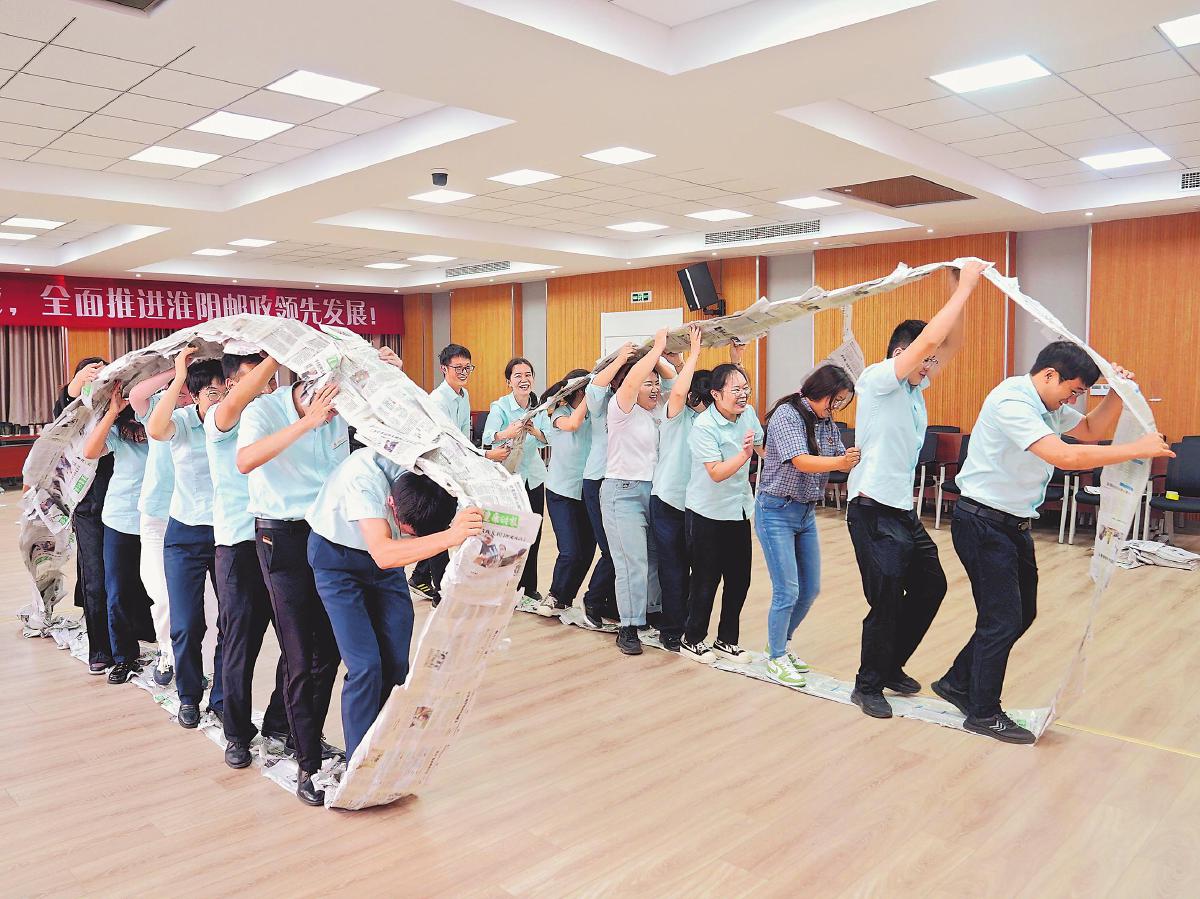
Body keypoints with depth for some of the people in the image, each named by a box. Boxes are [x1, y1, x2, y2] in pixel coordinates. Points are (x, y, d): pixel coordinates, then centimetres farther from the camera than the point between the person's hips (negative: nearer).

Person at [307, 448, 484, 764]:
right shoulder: (363, 475, -39)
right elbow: (382, 554, -48)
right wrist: (450, 536, -59)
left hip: (385, 554, 5)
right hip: (337, 555, -4)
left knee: (396, 664, 2)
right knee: (365, 666, -13)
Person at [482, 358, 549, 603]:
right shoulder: (500, 406, -13)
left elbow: (548, 439, -6)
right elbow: (487, 437, -29)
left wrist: (533, 431, -27)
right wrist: (506, 434, -50)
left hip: (534, 476, 5)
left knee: (533, 534, 9)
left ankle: (529, 586, 23)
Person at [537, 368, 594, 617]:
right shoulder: (559, 414, -7)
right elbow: (572, 424, -28)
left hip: (587, 491, 4)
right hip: (562, 493, -4)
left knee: (587, 552, 5)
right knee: (570, 552, -12)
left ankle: (565, 599, 25)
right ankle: (555, 595, 14)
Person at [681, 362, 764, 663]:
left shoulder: (748, 413, -2)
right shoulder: (703, 427, -21)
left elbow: (762, 446, 17)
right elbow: (717, 473, -27)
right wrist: (744, 454, -37)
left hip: (739, 509, 7)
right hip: (709, 512, -6)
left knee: (740, 579, 10)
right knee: (706, 580, 2)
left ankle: (726, 640, 26)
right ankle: (692, 640, 20)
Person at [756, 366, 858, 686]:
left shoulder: (826, 423, 8)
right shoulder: (787, 415, -16)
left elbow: (842, 459, 3)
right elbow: (802, 462, -26)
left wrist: (857, 458, -18)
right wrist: (843, 461, -38)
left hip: (807, 513, 8)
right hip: (777, 512, -8)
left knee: (810, 589, 13)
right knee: (787, 592, -6)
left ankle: (780, 643, 33)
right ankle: (776, 658, 13)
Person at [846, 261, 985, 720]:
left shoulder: (914, 389, 13)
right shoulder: (877, 380, -12)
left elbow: (950, 343, 12)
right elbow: (929, 338, -22)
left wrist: (963, 292, 2)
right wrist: (964, 286, -15)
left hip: (904, 511, 9)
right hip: (874, 512, -9)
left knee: (931, 586, 16)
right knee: (887, 601, -5)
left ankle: (891, 665, 31)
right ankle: (868, 686, 13)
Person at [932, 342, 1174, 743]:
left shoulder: (1049, 406, 8)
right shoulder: (1011, 402, -23)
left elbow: (1091, 429, 20)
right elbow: (1066, 457, -32)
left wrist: (1116, 394, 1)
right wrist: (1138, 449, -25)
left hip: (1014, 524, 10)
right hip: (982, 524, -10)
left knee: (1021, 614, 16)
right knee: (1003, 619, -3)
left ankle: (958, 683, 30)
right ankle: (984, 714, 14)